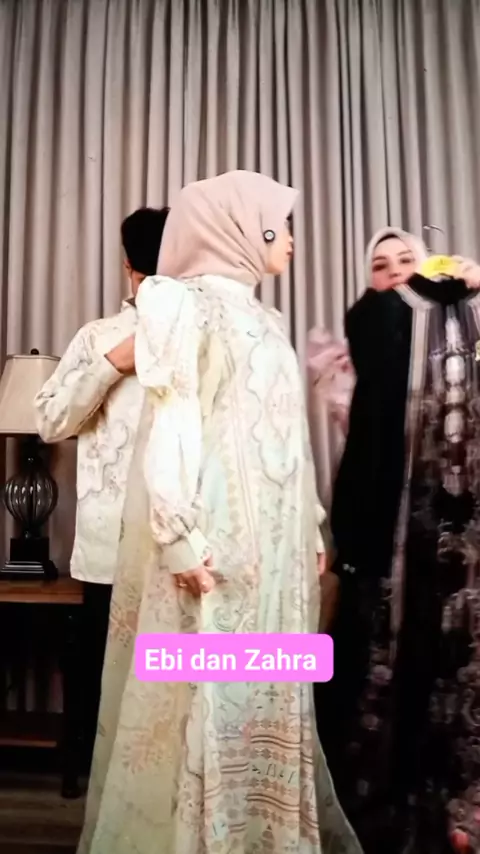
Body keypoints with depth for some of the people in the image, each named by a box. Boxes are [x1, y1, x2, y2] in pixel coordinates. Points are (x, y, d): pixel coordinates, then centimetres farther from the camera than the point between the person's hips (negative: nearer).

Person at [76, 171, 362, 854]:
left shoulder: (260, 317, 17)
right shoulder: (190, 306, -5)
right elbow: (169, 424, -14)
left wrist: (310, 529, 15)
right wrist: (180, 536, -20)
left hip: (273, 543, 8)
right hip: (216, 542, -8)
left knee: (266, 698, 14)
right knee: (211, 698, 1)